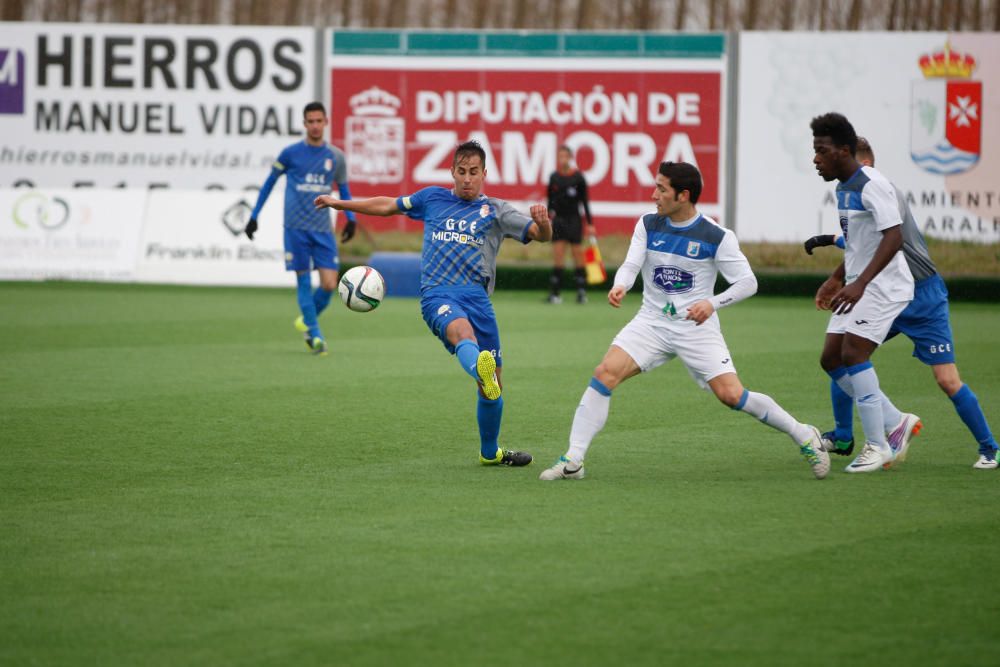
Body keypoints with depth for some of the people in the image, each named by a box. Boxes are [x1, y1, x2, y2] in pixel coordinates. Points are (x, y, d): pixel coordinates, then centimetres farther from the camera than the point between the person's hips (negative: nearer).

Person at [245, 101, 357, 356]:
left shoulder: (336, 157, 7)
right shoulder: (291, 153, -1)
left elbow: (343, 189, 19)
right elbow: (270, 182, 10)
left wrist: (351, 218, 3)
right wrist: (254, 216, 8)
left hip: (323, 229, 2)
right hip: (296, 228, -2)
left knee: (329, 284, -6)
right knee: (303, 281, -3)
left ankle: (306, 320, 20)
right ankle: (314, 335, 6)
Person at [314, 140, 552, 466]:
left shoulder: (495, 210, 15)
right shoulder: (432, 198, 20)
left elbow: (541, 235, 5)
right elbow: (389, 205, 35)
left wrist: (542, 222, -19)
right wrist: (340, 204, 40)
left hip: (476, 295, 1)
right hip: (437, 294, -1)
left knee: (494, 386, 2)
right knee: (462, 332, -38)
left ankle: (490, 452, 23)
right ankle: (481, 372, -72)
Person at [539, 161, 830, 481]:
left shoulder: (716, 236, -11)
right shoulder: (648, 225, -1)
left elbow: (748, 282, -7)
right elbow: (631, 265, -7)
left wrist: (712, 303, -24)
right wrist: (620, 286, -31)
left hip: (696, 326, -3)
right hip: (652, 321, 3)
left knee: (732, 395, -13)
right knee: (605, 373, -16)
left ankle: (805, 437, 9)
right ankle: (572, 461, -13)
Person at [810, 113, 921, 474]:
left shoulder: (872, 185, -18)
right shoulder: (844, 189, 13)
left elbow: (893, 238, -27)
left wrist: (859, 284, -33)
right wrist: (836, 279, 22)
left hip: (883, 286, -10)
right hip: (857, 287, 10)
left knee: (853, 354, -18)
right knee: (831, 359, 4)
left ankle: (877, 445, -11)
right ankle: (897, 422, 14)